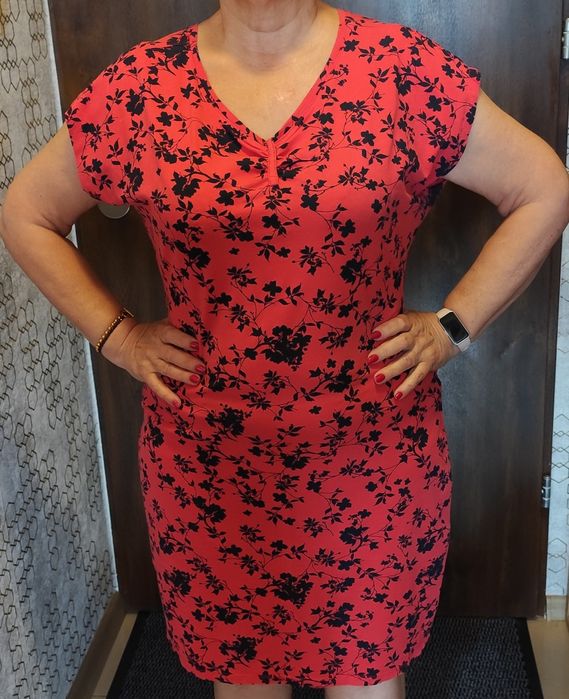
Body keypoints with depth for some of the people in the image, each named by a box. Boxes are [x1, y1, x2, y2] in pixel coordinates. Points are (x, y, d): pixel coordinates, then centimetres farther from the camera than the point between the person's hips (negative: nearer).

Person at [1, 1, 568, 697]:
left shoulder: (405, 69, -7)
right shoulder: (138, 88, -4)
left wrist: (452, 325, -5)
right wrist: (117, 335, 0)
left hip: (372, 453, 0)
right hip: (208, 457, 1)